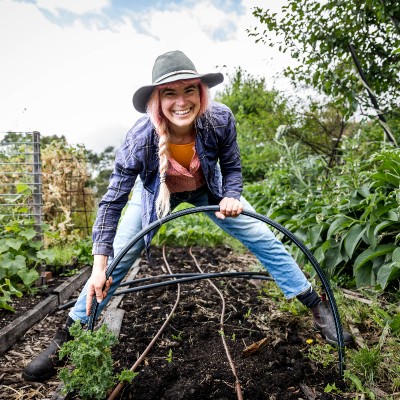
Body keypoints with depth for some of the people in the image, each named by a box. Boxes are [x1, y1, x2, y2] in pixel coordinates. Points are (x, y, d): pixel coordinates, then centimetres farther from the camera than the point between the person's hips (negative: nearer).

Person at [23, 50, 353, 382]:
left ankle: (318, 309, 16)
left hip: (208, 190, 2)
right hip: (156, 194, -1)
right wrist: (99, 268, -28)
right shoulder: (140, 138, -36)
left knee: (264, 239, -5)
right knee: (117, 260, -5)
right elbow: (112, 202, -26)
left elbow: (232, 166, -10)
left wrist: (232, 196, -32)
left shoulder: (220, 119, -31)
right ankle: (64, 339, 16)